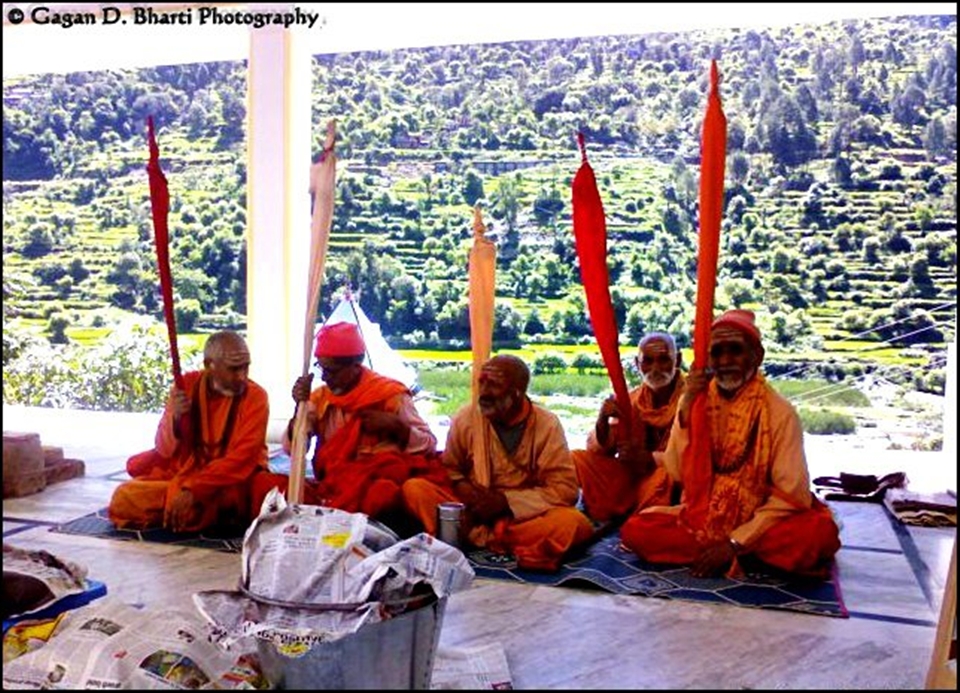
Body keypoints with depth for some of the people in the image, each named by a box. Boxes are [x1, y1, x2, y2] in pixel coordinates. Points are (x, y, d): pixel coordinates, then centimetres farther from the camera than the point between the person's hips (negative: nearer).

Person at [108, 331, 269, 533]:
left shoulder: (255, 397, -13)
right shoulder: (188, 385, -3)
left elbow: (241, 460, -20)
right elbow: (165, 450, -3)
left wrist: (194, 490, -29)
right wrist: (174, 417, -23)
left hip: (229, 485, -4)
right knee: (123, 499, -8)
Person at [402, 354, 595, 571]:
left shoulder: (547, 425, -9)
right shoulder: (465, 418, -4)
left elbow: (565, 488, -12)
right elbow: (449, 468, 8)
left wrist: (506, 501, -18)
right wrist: (463, 489, -15)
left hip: (525, 514, -1)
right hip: (474, 509, 2)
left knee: (575, 523, -32)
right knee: (414, 489, -20)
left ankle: (481, 538, -24)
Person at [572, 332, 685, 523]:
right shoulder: (630, 400, 6)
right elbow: (596, 449, 5)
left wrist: (648, 458, -31)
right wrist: (603, 423, -17)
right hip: (630, 480, 5)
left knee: (665, 476, -36)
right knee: (576, 459, -8)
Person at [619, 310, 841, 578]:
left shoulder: (780, 412, -11)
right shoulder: (694, 400, -1)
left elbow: (791, 494, -13)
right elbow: (677, 473, -9)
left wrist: (735, 542, -20)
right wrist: (687, 409, -21)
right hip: (700, 518, 4)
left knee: (821, 532, -32)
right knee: (635, 529, -22)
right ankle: (755, 555, -11)